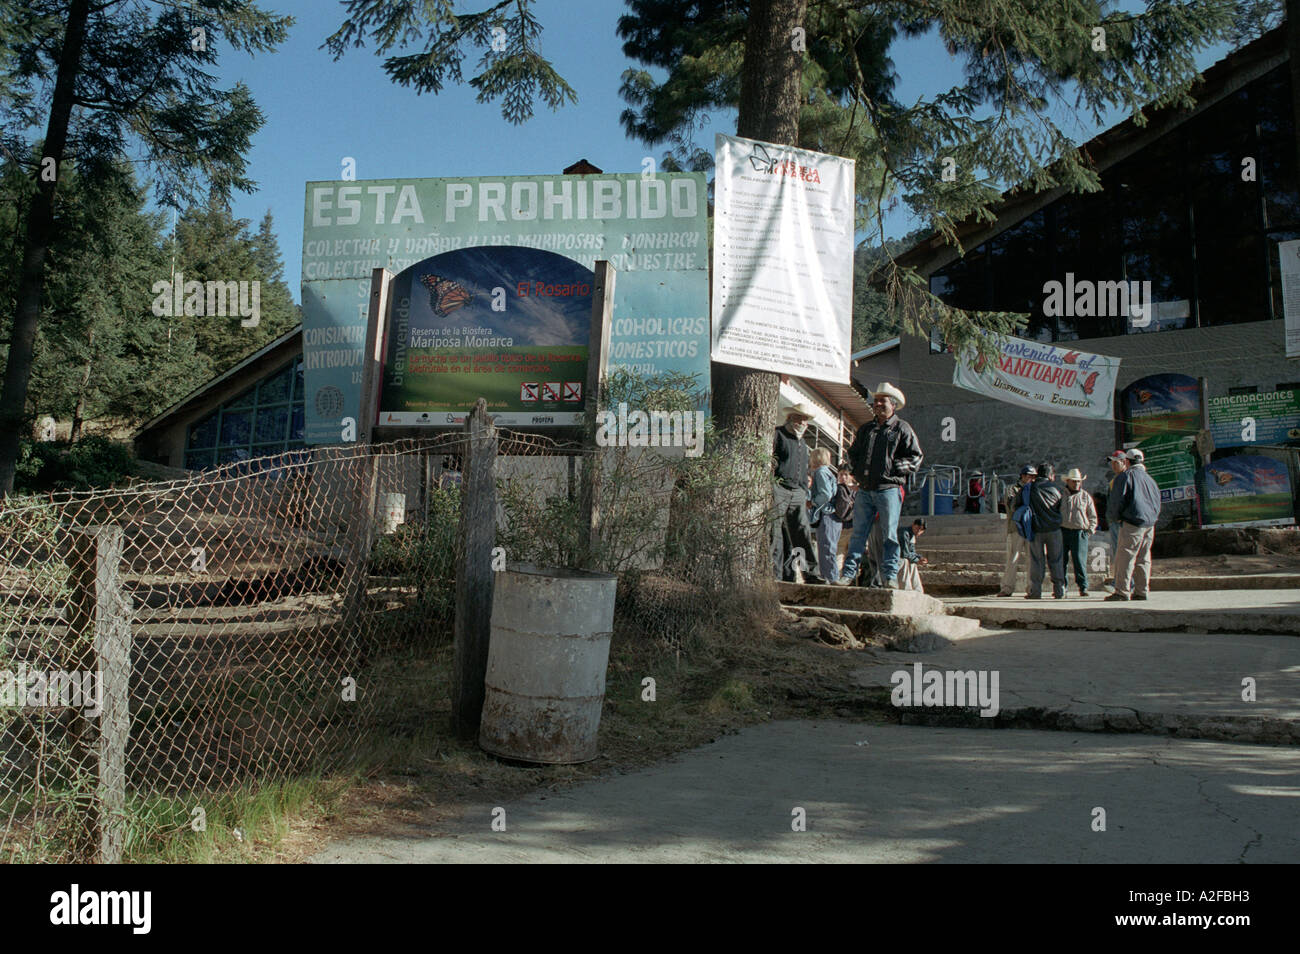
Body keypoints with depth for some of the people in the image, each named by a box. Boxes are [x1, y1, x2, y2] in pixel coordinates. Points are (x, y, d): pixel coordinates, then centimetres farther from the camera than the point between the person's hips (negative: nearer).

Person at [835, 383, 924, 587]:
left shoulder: (902, 429, 4)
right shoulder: (865, 430, 19)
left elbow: (916, 457, 0)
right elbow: (853, 454, 29)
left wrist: (895, 467, -11)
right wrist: (856, 469, 10)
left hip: (889, 488, -4)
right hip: (865, 490, 5)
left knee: (890, 534, -2)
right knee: (858, 533, 4)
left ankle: (890, 575, 2)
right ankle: (849, 572, 6)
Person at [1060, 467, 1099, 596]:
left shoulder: (1086, 496, 12)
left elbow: (1093, 516, 16)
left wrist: (1090, 530, 4)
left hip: (1079, 532, -1)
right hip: (1062, 531, 1)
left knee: (1080, 560, -9)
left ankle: (1083, 587, -5)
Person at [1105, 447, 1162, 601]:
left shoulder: (1124, 476, -3)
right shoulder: (1148, 478, 19)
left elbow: (1117, 500, -8)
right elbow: (1157, 498, 22)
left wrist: (1113, 517, 6)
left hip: (1133, 521, -7)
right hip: (1150, 524, 7)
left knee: (1124, 557, -7)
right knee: (1143, 558, 10)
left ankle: (1121, 592, -11)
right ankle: (1142, 591, 10)